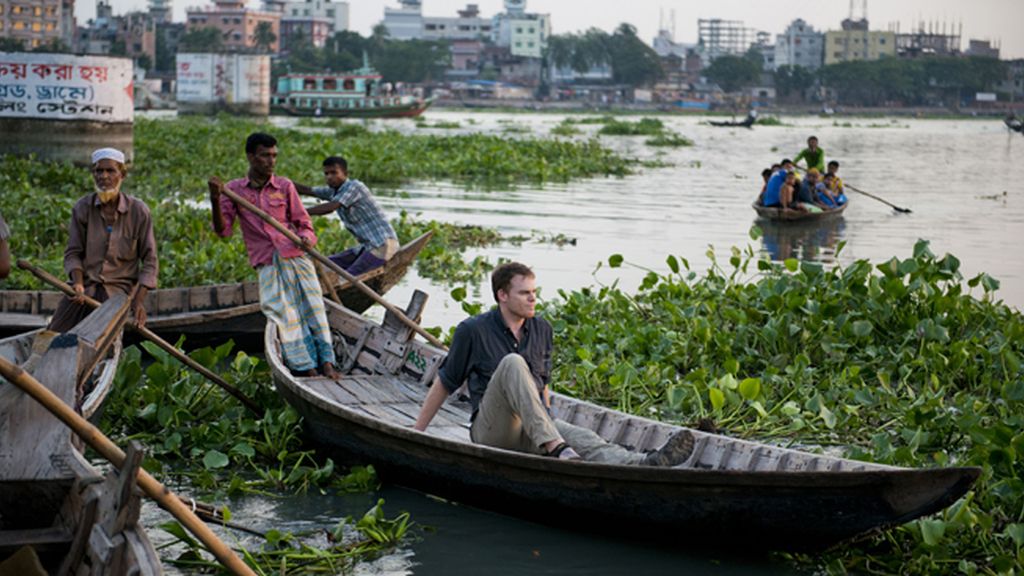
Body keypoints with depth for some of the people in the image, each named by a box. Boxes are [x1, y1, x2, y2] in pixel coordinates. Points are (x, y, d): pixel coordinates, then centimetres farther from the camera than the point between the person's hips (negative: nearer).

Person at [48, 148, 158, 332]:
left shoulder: (138, 211, -2)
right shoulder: (82, 208, 2)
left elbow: (149, 261, 1)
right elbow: (72, 253, 5)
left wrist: (139, 300, -10)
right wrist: (78, 283, -15)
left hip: (120, 286, -2)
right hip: (86, 283, 2)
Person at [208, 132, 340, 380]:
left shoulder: (284, 186, 7)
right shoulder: (234, 190, 6)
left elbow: (303, 223, 9)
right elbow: (223, 230, 0)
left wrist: (306, 237, -15)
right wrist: (215, 201, -17)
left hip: (297, 259, 1)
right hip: (268, 267, -1)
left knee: (313, 309, -9)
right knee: (286, 319, -12)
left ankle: (327, 362, -11)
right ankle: (309, 371, -14)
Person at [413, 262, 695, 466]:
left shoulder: (542, 329, 13)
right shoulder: (473, 331, -2)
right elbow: (444, 383, 6)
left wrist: (546, 423, 25)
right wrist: (416, 432, 7)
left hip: (530, 433, 4)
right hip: (491, 430, -4)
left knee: (580, 437, -30)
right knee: (512, 364, -32)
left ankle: (639, 463, -61)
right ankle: (556, 449, -49)